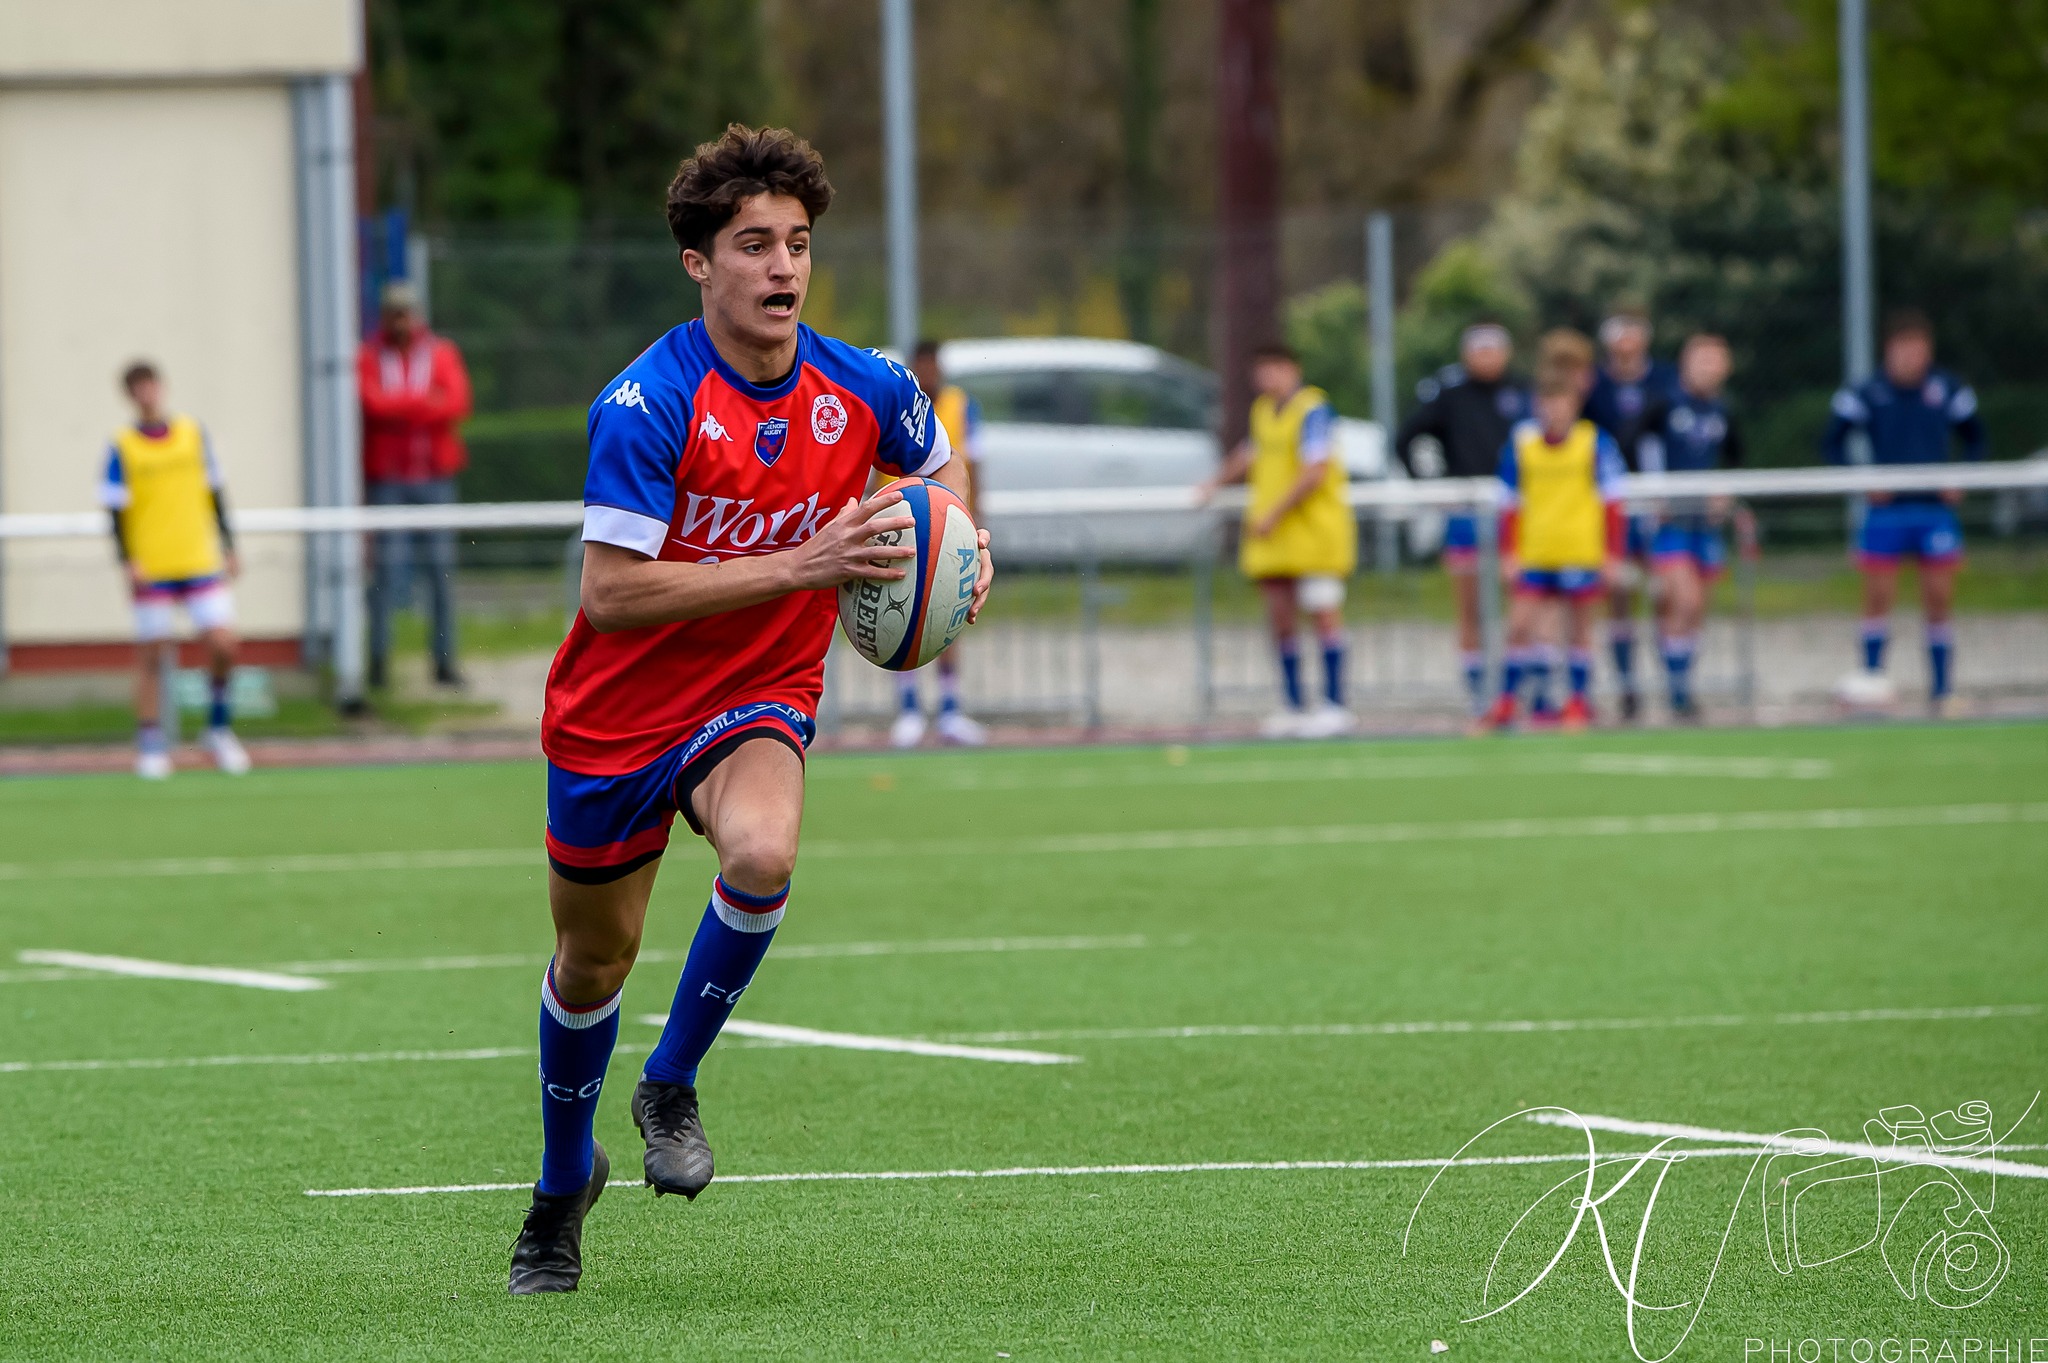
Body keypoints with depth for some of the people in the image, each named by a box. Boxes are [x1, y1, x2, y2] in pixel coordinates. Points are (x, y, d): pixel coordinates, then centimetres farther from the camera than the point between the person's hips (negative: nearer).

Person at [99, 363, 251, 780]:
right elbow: (114, 510, -4)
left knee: (223, 644, -8)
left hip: (201, 562, 2)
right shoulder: (122, 446, -2)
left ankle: (217, 729, 12)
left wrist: (228, 547, 11)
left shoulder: (193, 434, 7)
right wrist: (128, 561, -14)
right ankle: (151, 746, 8)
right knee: (151, 658, 0)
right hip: (151, 569, -2)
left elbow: (215, 494, 13)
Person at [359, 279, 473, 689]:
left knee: (441, 570, -1)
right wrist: (425, 403, -12)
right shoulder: (369, 358, 5)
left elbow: (457, 403, -5)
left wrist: (400, 409, -13)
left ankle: (445, 661, 3)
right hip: (387, 476, -2)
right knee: (386, 567, -8)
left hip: (434, 474, 2)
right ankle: (380, 659, -5)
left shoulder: (441, 355, 9)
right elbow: (374, 405, -10)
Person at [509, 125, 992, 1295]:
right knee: (595, 957, 13)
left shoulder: (862, 390, -8)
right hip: (619, 711, -2)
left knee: (762, 855, -32)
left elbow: (939, 456, 16)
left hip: (759, 699, 2)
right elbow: (611, 591, -27)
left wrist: (960, 545, -6)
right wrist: (800, 566, -30)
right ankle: (565, 1186, 42)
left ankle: (671, 1087, -7)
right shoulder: (647, 404, -22)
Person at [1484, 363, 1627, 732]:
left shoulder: (1595, 442, -5)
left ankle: (1579, 701, 16)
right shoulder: (1521, 443, 2)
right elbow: (1512, 502, 8)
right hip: (1534, 555, 2)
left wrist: (1611, 553, -3)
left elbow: (1611, 500, 0)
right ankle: (1506, 703, 4)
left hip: (1581, 549, -2)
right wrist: (1509, 552, 5)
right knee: (1519, 625, -2)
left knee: (1578, 628, 6)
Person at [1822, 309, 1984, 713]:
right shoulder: (1866, 394, -4)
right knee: (1878, 599, -3)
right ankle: (1872, 683, 5)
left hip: (1936, 509, 1)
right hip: (1886, 509, -1)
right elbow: (1832, 442, 4)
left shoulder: (1948, 391, 1)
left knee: (1939, 600, 0)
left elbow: (1974, 437, 15)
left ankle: (1941, 691, 8)